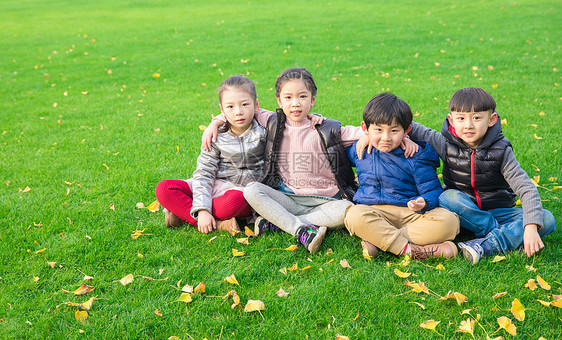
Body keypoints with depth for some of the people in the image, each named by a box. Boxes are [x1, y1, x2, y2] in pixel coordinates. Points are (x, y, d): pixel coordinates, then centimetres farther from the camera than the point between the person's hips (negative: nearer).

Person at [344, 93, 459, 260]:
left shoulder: (415, 158, 2)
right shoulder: (359, 150, 10)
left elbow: (433, 191, 1)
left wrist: (423, 203, -20)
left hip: (410, 213, 0)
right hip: (373, 211, 0)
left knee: (448, 221, -26)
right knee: (355, 215, -33)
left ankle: (377, 240, -30)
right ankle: (408, 250, -34)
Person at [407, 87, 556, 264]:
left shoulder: (501, 151, -11)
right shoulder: (446, 145, -8)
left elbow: (527, 189, -19)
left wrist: (531, 227, -32)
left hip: (497, 212, 1)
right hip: (463, 213, 0)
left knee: (547, 219, -22)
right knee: (448, 197, -33)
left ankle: (485, 246, -37)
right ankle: (503, 233, -25)